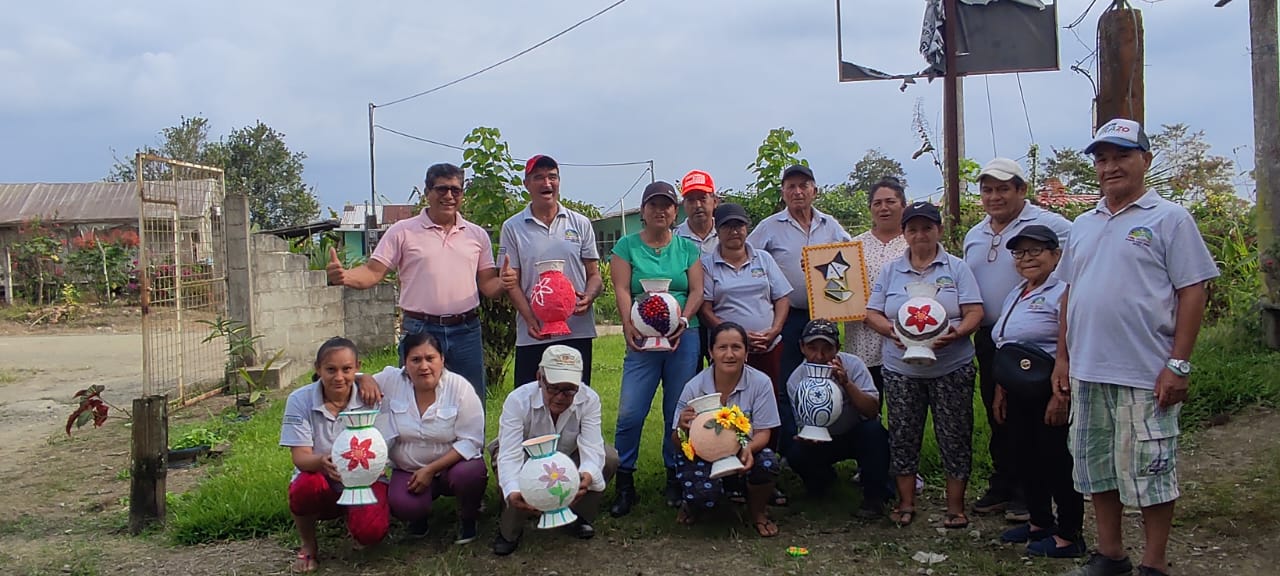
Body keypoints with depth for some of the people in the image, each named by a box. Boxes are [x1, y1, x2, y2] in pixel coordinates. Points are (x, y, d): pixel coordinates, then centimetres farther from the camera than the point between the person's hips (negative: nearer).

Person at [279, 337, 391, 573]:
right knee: (306, 485, -35)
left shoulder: (370, 398, -10)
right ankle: (308, 545, -3)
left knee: (370, 531, -29)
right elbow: (300, 457, -16)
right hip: (321, 485, 0)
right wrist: (323, 462, -40)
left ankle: (354, 516, 12)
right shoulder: (299, 400, -10)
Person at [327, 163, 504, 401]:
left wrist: (506, 283, -13)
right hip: (419, 330, -2)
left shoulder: (477, 235, 11)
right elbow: (373, 273, -3)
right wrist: (343, 277, -23)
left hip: (466, 331, 3)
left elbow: (487, 285, 10)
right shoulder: (403, 231, 2)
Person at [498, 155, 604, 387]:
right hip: (533, 334, -1)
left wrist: (588, 297, -12)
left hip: (577, 331, 1)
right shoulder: (513, 228, 5)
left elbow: (594, 274, 11)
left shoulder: (580, 224, 9)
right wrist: (531, 320, -12)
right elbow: (511, 282, 2)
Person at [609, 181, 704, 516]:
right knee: (630, 413, -8)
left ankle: (675, 478, 20)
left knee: (678, 413, 5)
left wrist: (683, 321, -13)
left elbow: (697, 290, 5)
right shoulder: (627, 245, 8)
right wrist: (628, 325, -16)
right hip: (642, 339, -1)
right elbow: (621, 290, -1)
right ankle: (624, 484, 4)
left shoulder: (687, 248, 12)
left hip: (683, 338, 1)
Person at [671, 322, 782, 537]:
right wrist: (682, 427, -33)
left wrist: (749, 448, -34)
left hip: (743, 455, 1)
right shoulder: (694, 387, -13)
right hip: (702, 456, -1)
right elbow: (677, 441, -8)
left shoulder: (760, 383, -13)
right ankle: (693, 504, 10)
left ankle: (757, 511, 3)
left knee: (768, 462, -31)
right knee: (705, 492, -32)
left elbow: (763, 432, -10)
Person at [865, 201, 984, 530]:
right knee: (903, 437, 5)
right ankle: (906, 503, 18)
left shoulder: (956, 268, 4)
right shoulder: (890, 271, 11)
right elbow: (872, 314, 7)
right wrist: (893, 331, -14)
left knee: (954, 437, 1)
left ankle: (955, 508, 12)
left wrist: (956, 334, -23)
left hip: (951, 368, -2)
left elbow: (975, 313, -3)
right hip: (901, 369, 2)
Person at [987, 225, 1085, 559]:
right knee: (1025, 457, 14)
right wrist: (1000, 392, 19)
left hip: (1052, 393, -8)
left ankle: (1069, 536, 10)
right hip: (1018, 394, 9)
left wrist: (1061, 396, -23)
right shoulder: (1015, 296, 17)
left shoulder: (1063, 292, -12)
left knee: (1057, 461, -1)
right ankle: (1040, 522, 29)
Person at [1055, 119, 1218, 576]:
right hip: (1087, 373, 6)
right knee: (1098, 468, 14)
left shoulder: (1169, 219, -4)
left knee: (1151, 471, 2)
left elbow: (1193, 293, -8)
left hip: (1146, 375, -6)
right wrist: (1063, 356, 13)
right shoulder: (1083, 226, 15)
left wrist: (1178, 365, -14)